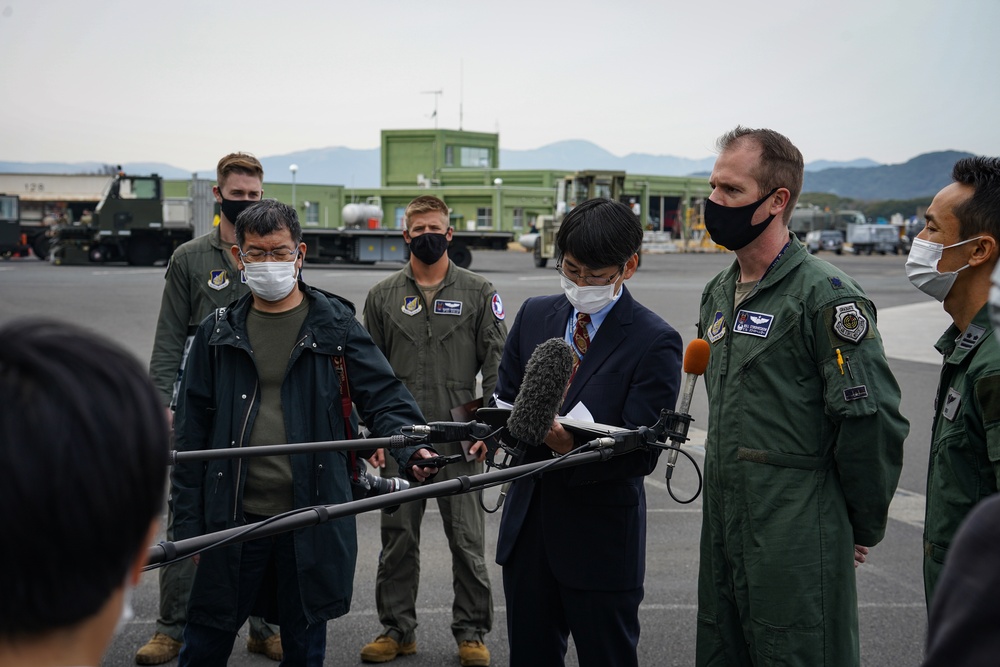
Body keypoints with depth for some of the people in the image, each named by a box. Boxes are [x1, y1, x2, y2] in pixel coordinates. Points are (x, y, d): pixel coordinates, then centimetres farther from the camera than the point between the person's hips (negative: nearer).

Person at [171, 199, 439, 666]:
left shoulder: (334, 325, 3)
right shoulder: (218, 333, 6)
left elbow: (384, 398, -2)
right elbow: (193, 432, 8)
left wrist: (412, 448, -23)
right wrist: (188, 524, 5)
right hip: (233, 518, 1)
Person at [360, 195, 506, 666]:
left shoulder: (478, 293, 6)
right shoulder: (383, 296, 10)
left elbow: (498, 365, 3)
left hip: (460, 441, -1)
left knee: (467, 540, 1)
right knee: (397, 539, 7)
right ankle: (396, 629, 20)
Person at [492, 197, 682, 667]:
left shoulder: (655, 342, -10)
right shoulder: (534, 316, 6)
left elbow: (641, 453, -14)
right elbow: (501, 402, 9)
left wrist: (575, 447, -30)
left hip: (602, 539, -5)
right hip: (527, 524, 5)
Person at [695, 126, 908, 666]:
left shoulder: (826, 296, -15)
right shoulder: (718, 294, 13)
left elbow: (873, 421, -17)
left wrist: (863, 528, -8)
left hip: (797, 539, -8)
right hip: (722, 527, 8)